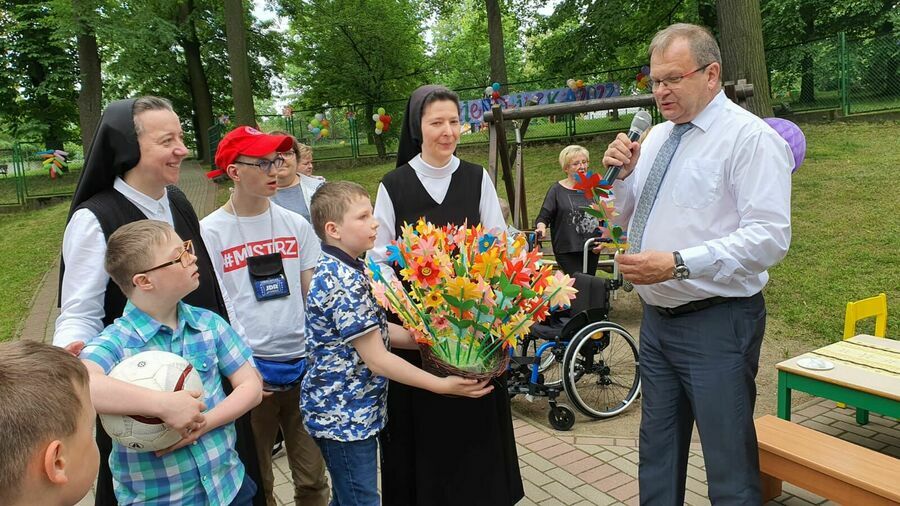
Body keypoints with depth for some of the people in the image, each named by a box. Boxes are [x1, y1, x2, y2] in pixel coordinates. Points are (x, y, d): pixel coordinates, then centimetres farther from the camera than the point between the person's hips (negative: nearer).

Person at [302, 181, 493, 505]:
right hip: (344, 416, -9)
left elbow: (378, 331, 9)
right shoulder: (343, 283, -25)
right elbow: (377, 359, -24)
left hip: (351, 410, 9)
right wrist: (442, 385, -19)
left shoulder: (342, 271, 5)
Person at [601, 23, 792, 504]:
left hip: (716, 324, -7)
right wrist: (623, 173, 1)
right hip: (657, 318, 7)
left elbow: (769, 237, -21)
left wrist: (679, 263, -28)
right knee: (657, 450, 20)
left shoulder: (750, 137, -12)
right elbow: (630, 217, 20)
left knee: (730, 465, 4)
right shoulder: (657, 137, 11)